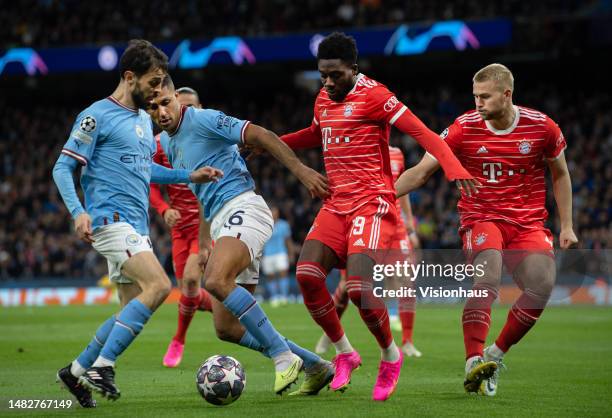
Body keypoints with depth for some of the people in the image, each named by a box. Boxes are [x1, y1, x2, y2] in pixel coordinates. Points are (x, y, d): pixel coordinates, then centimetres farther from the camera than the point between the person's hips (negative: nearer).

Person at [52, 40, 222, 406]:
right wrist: (78, 212, -22)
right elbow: (63, 168, -8)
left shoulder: (145, 120, 18)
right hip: (111, 220, -9)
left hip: (137, 226, 9)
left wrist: (189, 176, 21)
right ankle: (102, 366, -19)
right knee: (158, 286, -23)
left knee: (133, 310, 8)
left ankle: (77, 371, 20)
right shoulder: (97, 116, -7)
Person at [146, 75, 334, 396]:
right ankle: (315, 367, 10)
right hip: (220, 223, 9)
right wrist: (204, 242, 25)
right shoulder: (165, 143, 19)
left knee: (215, 281, -35)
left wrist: (301, 171, -21)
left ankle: (283, 356, -26)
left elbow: (262, 136, -12)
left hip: (242, 208, -9)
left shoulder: (203, 120, -6)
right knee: (227, 328, 2)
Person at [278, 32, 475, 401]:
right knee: (307, 274, -13)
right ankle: (344, 353, 5)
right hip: (336, 204, 7)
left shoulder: (374, 95, -9)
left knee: (359, 287, -20)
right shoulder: (323, 100, 15)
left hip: (372, 203, -7)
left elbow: (422, 132, -16)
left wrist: (454, 168, -30)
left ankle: (391, 356, 8)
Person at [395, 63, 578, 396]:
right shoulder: (464, 128, -7)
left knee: (542, 284, -21)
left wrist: (566, 226, 8)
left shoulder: (541, 127, -4)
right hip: (481, 217, -2)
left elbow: (560, 174, 12)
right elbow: (421, 171, -5)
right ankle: (473, 362, -37)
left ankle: (495, 355, -2)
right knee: (489, 272, -32)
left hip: (528, 221, 2)